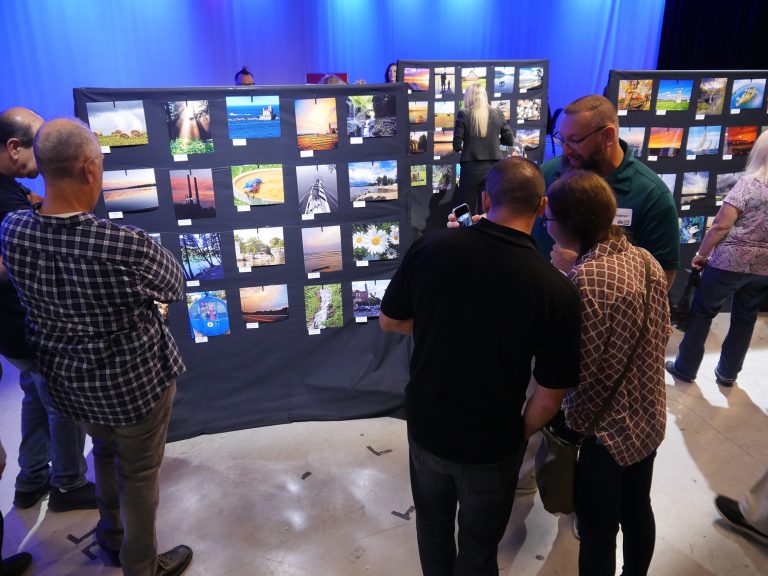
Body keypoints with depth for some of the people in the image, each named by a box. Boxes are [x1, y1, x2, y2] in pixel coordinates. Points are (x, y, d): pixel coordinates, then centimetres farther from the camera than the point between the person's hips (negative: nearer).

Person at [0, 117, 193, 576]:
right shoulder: (126, 245, -32)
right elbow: (175, 285, -12)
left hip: (65, 377, 6)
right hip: (134, 379, -6)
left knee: (105, 451, 31)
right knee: (139, 473, 17)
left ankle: (112, 539, 55)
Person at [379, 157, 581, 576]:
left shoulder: (430, 248, -18)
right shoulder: (556, 290, -23)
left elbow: (389, 321, -4)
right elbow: (548, 399, -15)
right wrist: (520, 435, 4)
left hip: (425, 427, 3)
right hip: (491, 446, -2)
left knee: (432, 525, 30)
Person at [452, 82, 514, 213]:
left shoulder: (464, 114, -6)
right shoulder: (497, 113, 3)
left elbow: (457, 145, -8)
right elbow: (509, 140, 8)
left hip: (471, 168, -3)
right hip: (493, 168, 3)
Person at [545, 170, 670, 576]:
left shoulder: (585, 279, -27)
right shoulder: (646, 260, -3)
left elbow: (574, 370, -23)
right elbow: (662, 334, 8)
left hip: (602, 429, -8)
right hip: (648, 418, 8)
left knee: (597, 534, 12)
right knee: (637, 512, 27)